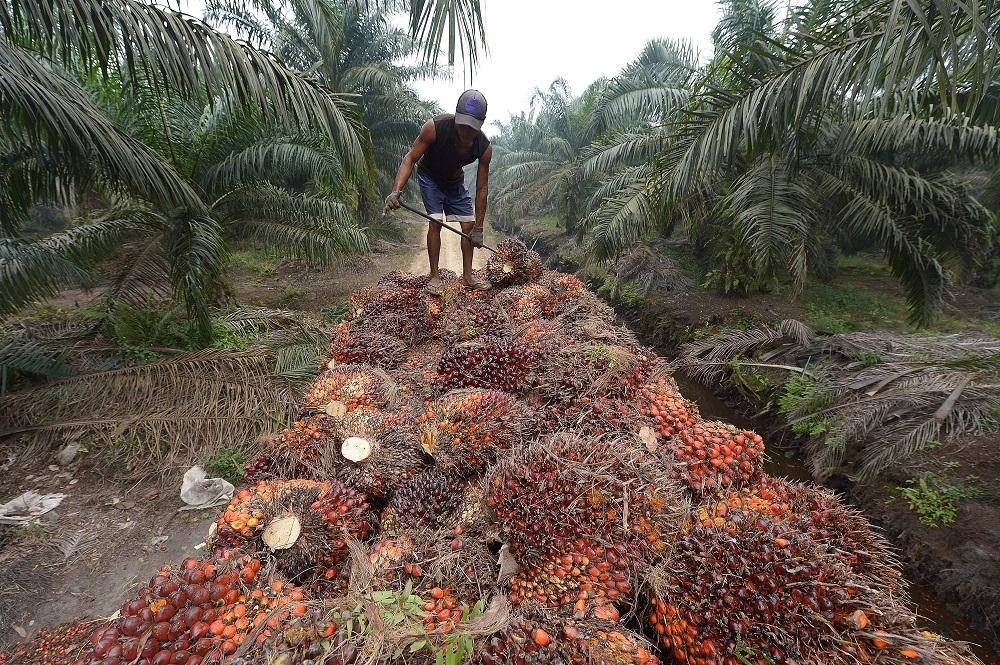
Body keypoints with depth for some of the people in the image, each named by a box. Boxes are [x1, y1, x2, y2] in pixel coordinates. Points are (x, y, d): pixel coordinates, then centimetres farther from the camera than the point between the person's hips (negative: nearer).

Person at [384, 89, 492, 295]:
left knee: (468, 226, -2)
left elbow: (482, 189, -20)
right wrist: (396, 190, -40)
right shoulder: (435, 127, -34)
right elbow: (410, 158, -26)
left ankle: (467, 276, 11)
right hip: (429, 177, -3)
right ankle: (435, 276, -7)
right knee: (435, 222, -16)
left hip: (455, 182, 3)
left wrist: (478, 228, -19)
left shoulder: (484, 148, -26)